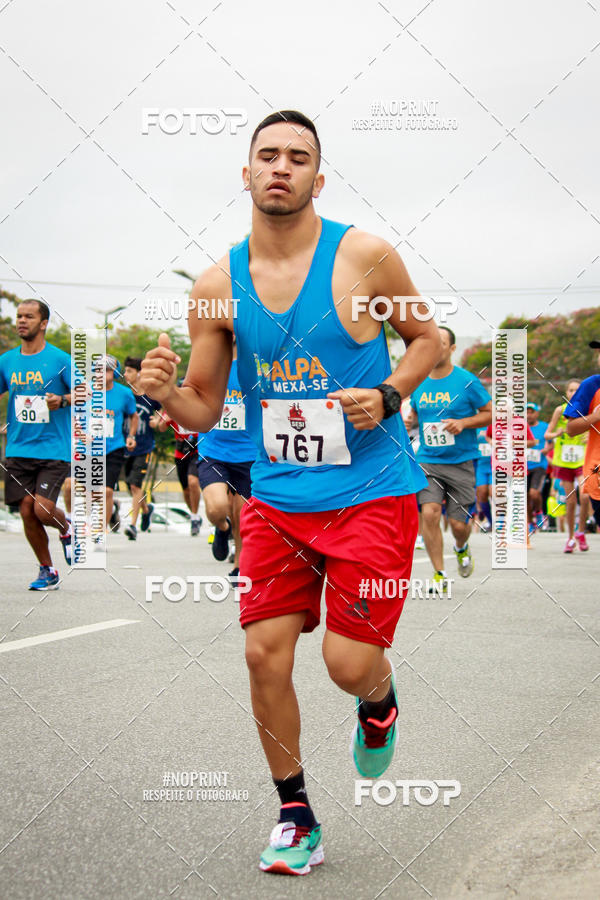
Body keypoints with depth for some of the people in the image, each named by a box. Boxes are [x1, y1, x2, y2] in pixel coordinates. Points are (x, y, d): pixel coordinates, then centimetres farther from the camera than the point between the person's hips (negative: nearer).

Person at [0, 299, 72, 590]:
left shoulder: (60, 359, -4)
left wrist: (63, 400, -20)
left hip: (53, 449, -4)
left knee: (43, 509, -14)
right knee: (26, 512, 1)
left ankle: (67, 529, 22)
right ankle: (47, 571, 18)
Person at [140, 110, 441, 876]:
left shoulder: (363, 256, -8)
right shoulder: (218, 285, 0)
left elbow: (427, 339, 6)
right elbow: (204, 412, 6)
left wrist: (387, 395, -14)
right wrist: (167, 394, -17)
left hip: (371, 490, -3)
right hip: (276, 495, 3)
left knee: (350, 662, -8)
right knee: (264, 654, 0)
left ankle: (379, 701, 32)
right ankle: (295, 817, 20)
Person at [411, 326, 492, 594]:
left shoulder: (467, 381, -5)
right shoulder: (418, 384, 6)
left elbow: (491, 413, 0)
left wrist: (463, 422, -15)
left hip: (461, 461, -2)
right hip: (427, 461, 2)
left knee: (459, 523, -1)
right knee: (429, 513, -16)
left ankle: (461, 548, 37)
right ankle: (439, 575, -5)